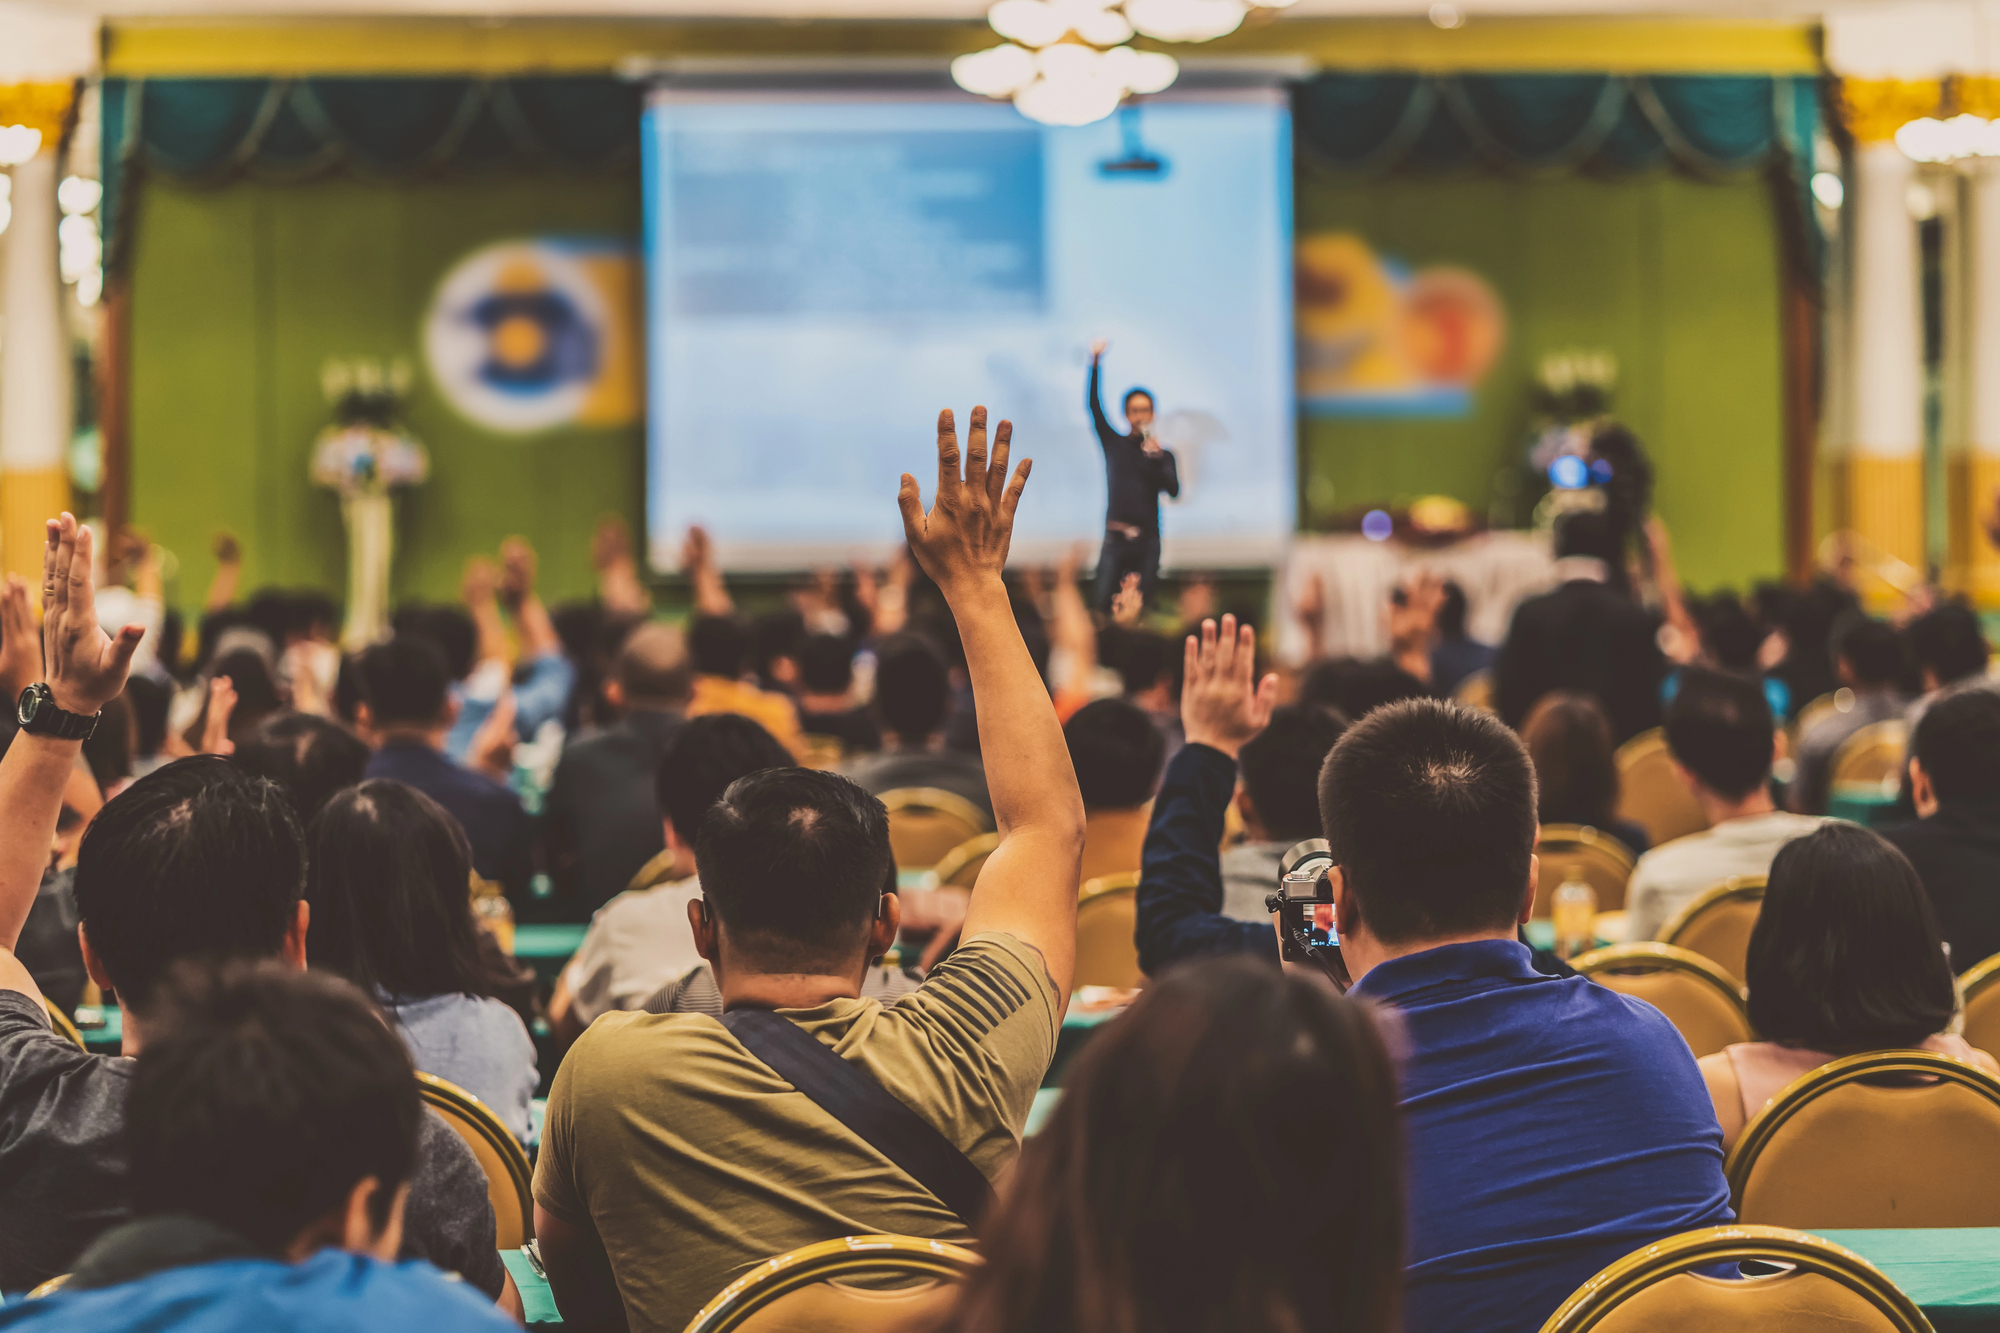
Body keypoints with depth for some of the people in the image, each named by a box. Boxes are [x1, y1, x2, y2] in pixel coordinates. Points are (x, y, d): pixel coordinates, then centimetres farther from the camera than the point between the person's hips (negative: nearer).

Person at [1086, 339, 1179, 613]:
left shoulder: (1162, 455, 12)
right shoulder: (1114, 444, 11)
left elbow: (1174, 490, -2)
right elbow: (1093, 406, 1)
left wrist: (1156, 458, -16)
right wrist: (1096, 364, -8)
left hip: (1146, 541, 0)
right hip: (1115, 539, 0)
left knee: (1141, 609, -4)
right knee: (1103, 605, -10)